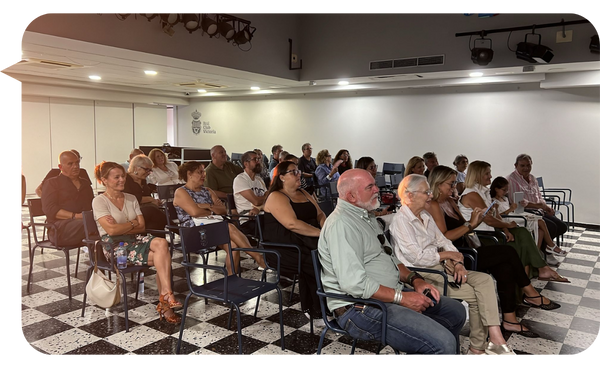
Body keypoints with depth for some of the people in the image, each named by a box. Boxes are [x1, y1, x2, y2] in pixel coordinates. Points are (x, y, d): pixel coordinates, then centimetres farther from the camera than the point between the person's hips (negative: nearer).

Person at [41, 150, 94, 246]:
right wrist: (75, 216, -17)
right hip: (60, 228, -5)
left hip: (86, 221, 5)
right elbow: (49, 209, -3)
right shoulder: (51, 183, 12)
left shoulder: (85, 183, 29)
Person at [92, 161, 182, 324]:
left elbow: (142, 227, 7)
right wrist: (133, 223, -1)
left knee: (162, 244, -29)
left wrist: (121, 227, -6)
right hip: (114, 245, -5)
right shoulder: (99, 201, 1)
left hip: (136, 239, 5)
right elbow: (112, 230, -13)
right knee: (164, 257, -27)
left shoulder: (131, 198, 17)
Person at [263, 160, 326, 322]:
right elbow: (292, 224, -19)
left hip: (305, 241, 7)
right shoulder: (276, 197, -5)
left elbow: (320, 214, 19)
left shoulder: (304, 193, 21)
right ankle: (316, 311, -9)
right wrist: (320, 233, -19)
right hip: (283, 248, -7)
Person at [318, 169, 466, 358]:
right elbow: (354, 283, -27)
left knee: (456, 311, 13)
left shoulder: (367, 216, 14)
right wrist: (401, 297, -20)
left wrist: (414, 279, 4)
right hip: (361, 308, -10)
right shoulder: (341, 224, -19)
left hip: (390, 294, 10)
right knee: (444, 343, -22)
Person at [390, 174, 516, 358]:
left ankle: (495, 339, -17)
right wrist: (447, 254, -7)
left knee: (485, 279, -10)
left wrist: (457, 263, -6)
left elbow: (443, 241, 13)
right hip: (423, 275, -8)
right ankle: (478, 347, 0)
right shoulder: (400, 221, -13)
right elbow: (417, 257, -20)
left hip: (439, 267, 9)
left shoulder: (426, 216, 15)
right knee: (475, 294, -16)